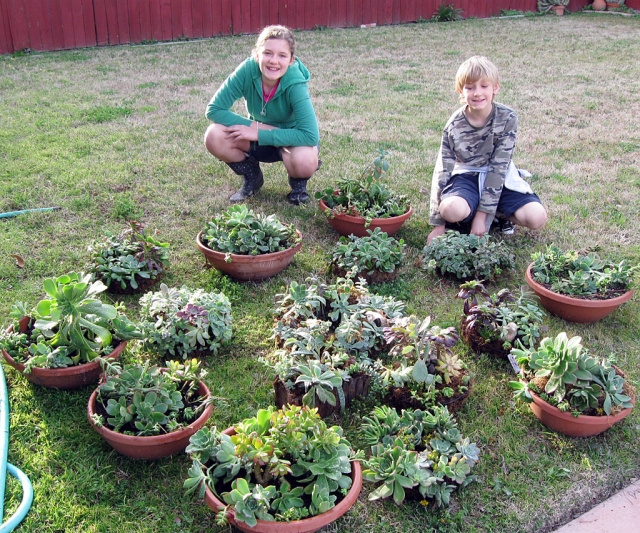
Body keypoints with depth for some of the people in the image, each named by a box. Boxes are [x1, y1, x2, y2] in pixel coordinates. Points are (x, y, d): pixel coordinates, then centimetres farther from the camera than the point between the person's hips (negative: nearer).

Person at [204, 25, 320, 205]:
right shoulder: (248, 70, -24)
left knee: (304, 161, -37)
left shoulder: (295, 83, -30)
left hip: (292, 138, -3)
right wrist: (254, 126, -28)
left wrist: (259, 134, -34)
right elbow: (214, 109, -19)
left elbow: (311, 135, -37)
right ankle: (252, 177, 6)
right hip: (259, 136, 3)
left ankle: (298, 183, 2)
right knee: (214, 137, -22)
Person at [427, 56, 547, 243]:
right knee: (452, 210, -33)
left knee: (537, 218, -20)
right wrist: (438, 225, -15)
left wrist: (483, 214, -22)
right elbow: (442, 172, -13)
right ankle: (468, 215, 1)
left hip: (500, 178, 1)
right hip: (467, 176, -1)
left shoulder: (507, 118, -17)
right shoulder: (454, 126, -15)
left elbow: (498, 167, -18)